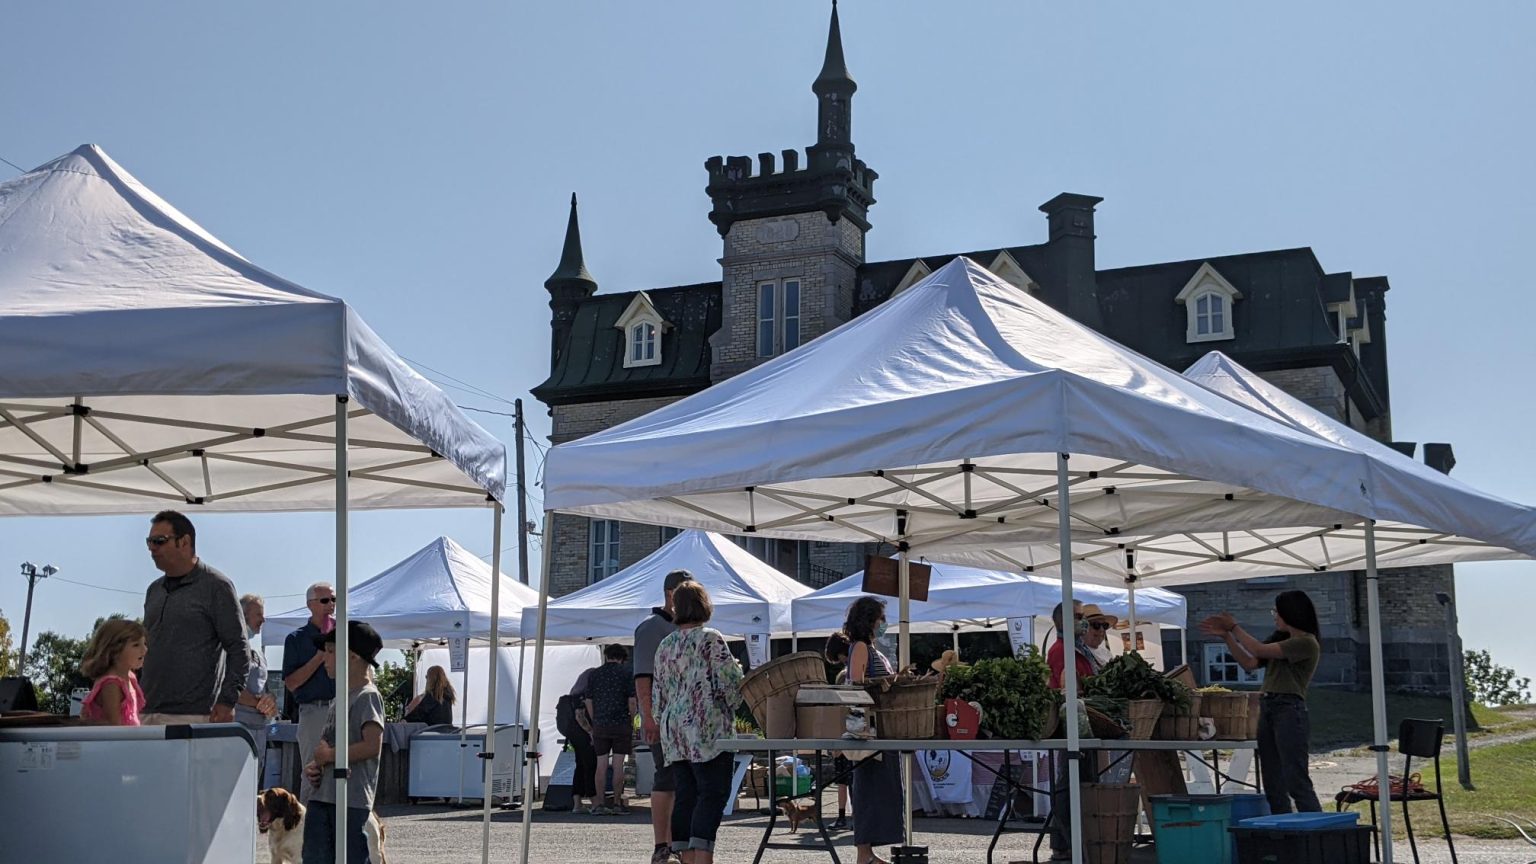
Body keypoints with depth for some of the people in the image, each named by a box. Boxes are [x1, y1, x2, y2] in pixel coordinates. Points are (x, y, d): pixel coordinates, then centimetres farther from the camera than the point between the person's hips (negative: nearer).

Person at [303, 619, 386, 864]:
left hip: (352, 800, -8)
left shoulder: (367, 697, -8)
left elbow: (373, 746, -20)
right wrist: (312, 766, 4)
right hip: (321, 797, 8)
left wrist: (329, 755, -12)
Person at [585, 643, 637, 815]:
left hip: (600, 724, 2)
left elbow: (588, 702, 7)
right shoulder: (627, 672, 0)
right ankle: (617, 803, 3)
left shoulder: (594, 674, 8)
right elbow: (632, 700, -5)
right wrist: (632, 722, 6)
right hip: (621, 723, -2)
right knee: (618, 765, 1)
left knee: (601, 765, 3)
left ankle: (599, 804, 0)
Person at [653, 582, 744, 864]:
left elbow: (658, 695, 17)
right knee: (713, 793, -8)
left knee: (685, 796, 7)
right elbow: (731, 682, -9)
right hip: (709, 728, -6)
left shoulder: (665, 646, 13)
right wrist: (731, 706, 12)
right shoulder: (711, 639, -7)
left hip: (674, 731, 7)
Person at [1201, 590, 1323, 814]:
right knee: (1273, 786, 7)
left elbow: (1260, 650, -12)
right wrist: (1226, 636, 11)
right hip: (1267, 709, 9)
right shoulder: (1281, 639, 21)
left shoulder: (1307, 643, -8)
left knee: (1296, 781, -11)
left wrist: (1234, 627, -1)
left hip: (1289, 710, -9)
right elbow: (1249, 663, 17)